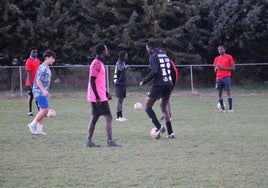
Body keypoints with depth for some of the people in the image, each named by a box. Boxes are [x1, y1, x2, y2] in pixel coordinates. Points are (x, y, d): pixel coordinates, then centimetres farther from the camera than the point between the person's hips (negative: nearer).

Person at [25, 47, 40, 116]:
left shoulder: (38, 61, 12)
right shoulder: (29, 61, -12)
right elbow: (28, 74, -16)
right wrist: (31, 84, -20)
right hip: (30, 83, -7)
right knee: (30, 97, -1)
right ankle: (30, 112, 4)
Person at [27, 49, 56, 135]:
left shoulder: (47, 68, 15)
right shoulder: (43, 67, -15)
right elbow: (38, 80, -20)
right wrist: (44, 90, -26)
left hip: (43, 92, 10)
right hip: (39, 92, -10)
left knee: (43, 110, 8)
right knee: (45, 110, -13)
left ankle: (39, 129, 11)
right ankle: (32, 125, -5)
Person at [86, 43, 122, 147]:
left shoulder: (99, 63, 16)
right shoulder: (96, 64, -15)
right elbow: (92, 81, -19)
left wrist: (106, 93, 22)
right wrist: (97, 97, -21)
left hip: (99, 97, 10)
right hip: (99, 98, -10)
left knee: (94, 117, 11)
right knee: (108, 117, -9)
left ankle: (89, 141, 12)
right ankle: (110, 141, -11)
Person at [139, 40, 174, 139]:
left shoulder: (153, 57, -5)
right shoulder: (165, 55, 18)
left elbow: (154, 72, -17)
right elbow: (172, 70, 18)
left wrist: (143, 81, -7)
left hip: (158, 84, -7)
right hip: (168, 84, 7)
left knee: (148, 106, 1)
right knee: (164, 108, 18)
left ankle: (159, 127, -17)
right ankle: (170, 132, 9)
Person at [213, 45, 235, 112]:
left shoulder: (229, 57, 1)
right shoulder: (216, 58, 15)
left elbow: (233, 68, -3)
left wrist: (223, 68, -12)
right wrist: (216, 68, -6)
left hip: (226, 77, -5)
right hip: (218, 78, 5)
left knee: (228, 92, -10)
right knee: (219, 93, 2)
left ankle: (230, 108, -11)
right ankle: (222, 108, 8)